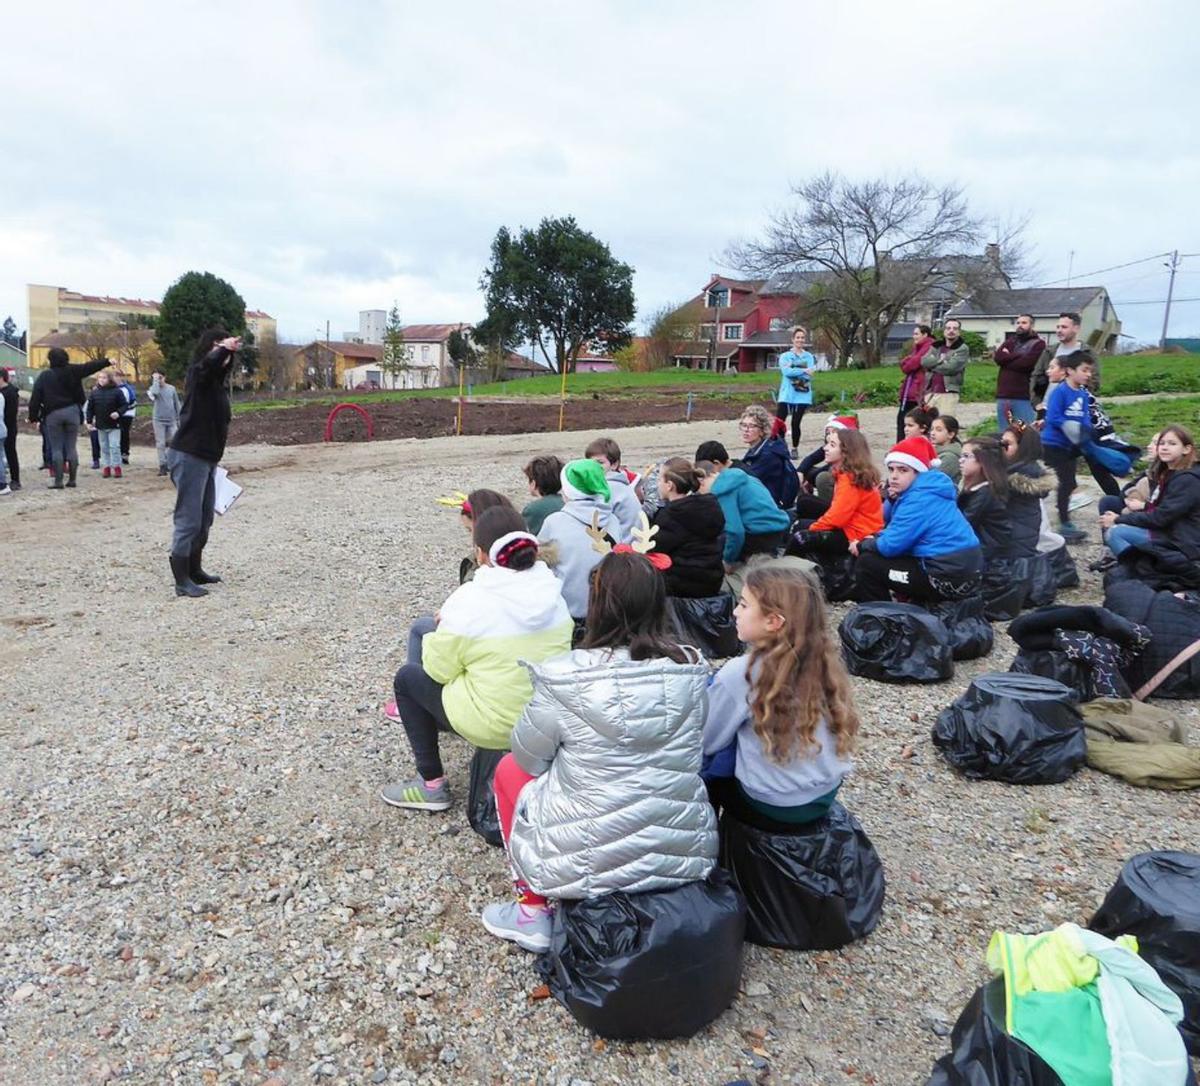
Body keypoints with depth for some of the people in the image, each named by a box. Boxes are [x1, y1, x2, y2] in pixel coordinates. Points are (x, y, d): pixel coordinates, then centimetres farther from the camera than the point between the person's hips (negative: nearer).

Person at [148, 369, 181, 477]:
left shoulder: (171, 388, 5)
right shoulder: (154, 388, -2)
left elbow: (176, 404, 11)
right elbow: (154, 393, -29)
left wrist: (178, 419, 10)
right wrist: (155, 380, -17)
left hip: (171, 420, 2)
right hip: (159, 420, -2)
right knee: (161, 444, -2)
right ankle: (162, 466, 2)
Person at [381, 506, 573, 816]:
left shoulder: (470, 599, -19)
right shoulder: (552, 589, -3)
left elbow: (439, 671, -11)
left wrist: (444, 630, 9)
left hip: (496, 726, -6)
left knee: (408, 677, 16)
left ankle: (432, 785, 18)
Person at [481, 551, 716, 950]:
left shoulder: (564, 677, -18)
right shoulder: (692, 669, -6)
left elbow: (528, 756, -3)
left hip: (592, 866, -4)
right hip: (689, 855, 5)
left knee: (510, 768, 19)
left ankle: (532, 912, 23)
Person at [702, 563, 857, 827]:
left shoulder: (740, 673, -21)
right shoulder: (823, 659, -5)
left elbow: (707, 741, -9)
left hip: (773, 808, -6)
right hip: (826, 796, 6)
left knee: (701, 758, 15)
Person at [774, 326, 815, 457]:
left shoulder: (809, 356, 8)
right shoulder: (785, 356, 4)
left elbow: (809, 375, -7)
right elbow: (786, 372, -14)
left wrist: (793, 370, -13)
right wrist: (803, 370, -15)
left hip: (802, 396, 1)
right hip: (786, 395, -1)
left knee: (795, 424, 5)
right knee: (778, 423, -10)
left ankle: (795, 449, 19)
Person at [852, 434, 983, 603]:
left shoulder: (920, 498, -18)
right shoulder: (923, 490, 11)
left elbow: (892, 545, -19)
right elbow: (889, 522, 17)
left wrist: (862, 545, -1)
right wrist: (892, 500, -3)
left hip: (950, 580, -10)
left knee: (867, 562, -10)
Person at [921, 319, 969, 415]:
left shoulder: (963, 349, 0)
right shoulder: (936, 346, 17)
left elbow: (950, 367, -13)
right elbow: (924, 361, 1)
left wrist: (932, 365, 0)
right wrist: (939, 359, -10)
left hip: (949, 393, -5)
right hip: (931, 392, 5)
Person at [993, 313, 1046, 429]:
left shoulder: (1038, 343, 2)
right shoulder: (1010, 341, 19)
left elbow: (1025, 364, -12)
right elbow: (997, 357, 1)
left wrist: (1007, 358, 2)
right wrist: (1018, 356, -7)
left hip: (1023, 397, -5)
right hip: (1003, 396, 5)